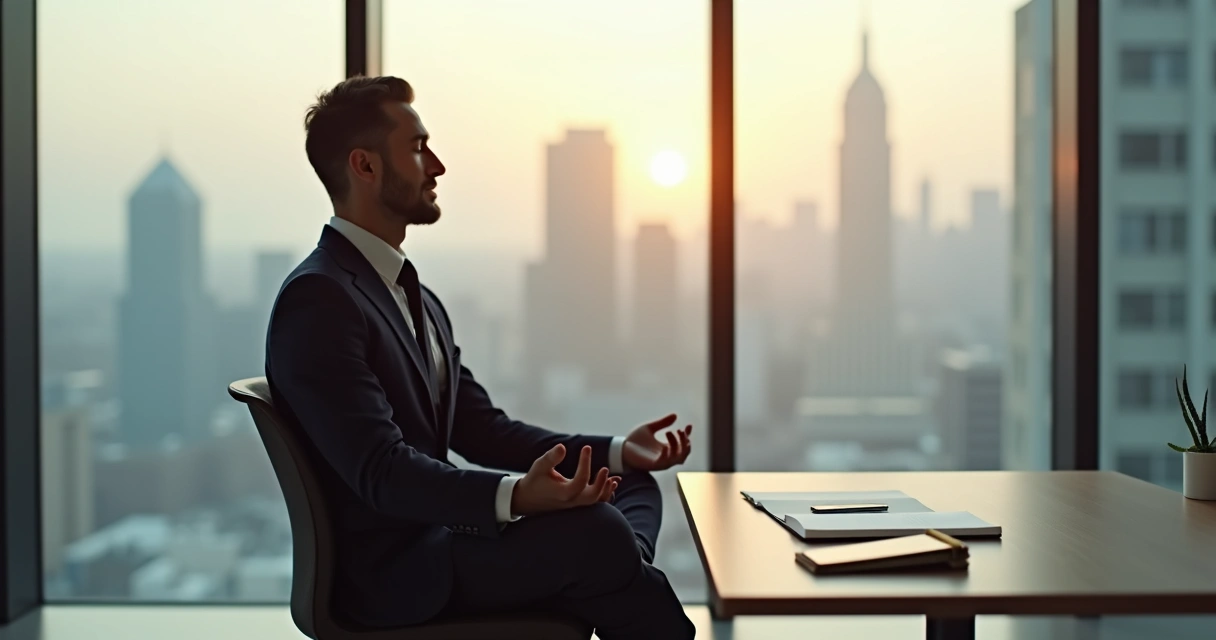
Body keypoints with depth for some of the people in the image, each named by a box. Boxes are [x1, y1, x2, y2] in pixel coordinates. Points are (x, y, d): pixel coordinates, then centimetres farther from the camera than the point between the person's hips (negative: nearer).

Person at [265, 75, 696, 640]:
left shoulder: (415, 297, 16)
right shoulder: (317, 298, -15)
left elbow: (480, 428, 12)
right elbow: (381, 470, -24)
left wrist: (618, 451, 1)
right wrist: (514, 496, -39)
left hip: (436, 532, 10)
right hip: (390, 571, -10)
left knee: (632, 487, 8)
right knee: (594, 530, -27)